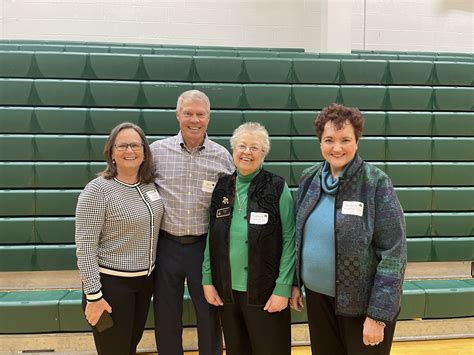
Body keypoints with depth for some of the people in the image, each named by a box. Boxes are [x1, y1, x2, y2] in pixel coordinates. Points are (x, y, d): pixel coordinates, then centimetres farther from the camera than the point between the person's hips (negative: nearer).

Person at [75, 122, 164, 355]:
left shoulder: (149, 184, 2)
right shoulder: (97, 190, -17)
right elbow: (85, 248, -17)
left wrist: (148, 274, 10)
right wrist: (93, 295, -17)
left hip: (145, 279, 6)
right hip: (111, 283, -6)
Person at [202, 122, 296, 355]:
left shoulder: (278, 188, -7)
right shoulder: (221, 187, 4)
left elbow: (289, 239, -9)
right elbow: (212, 238, 7)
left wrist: (283, 288, -13)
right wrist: (207, 280, 3)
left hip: (265, 292, -4)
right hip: (226, 290, 4)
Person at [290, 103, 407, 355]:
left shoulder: (376, 184, -15)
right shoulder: (309, 179, 0)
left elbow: (393, 253, -15)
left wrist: (378, 315, -16)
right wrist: (294, 283, 8)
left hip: (363, 302, -4)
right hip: (317, 296, 5)